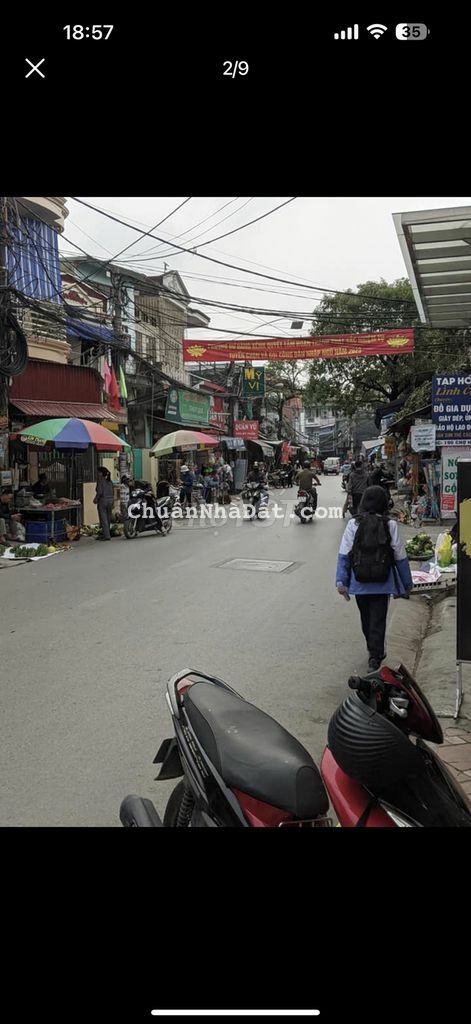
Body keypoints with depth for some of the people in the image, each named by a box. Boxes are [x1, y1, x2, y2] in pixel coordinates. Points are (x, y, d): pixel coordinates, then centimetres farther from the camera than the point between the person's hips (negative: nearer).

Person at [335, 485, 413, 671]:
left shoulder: (353, 524, -5)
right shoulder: (390, 525, -7)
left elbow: (344, 555, -8)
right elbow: (400, 557, -2)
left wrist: (341, 581, -5)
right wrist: (407, 583, 8)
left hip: (360, 582, 2)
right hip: (382, 582, -2)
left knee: (366, 619, 19)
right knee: (378, 620, 6)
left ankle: (374, 651, 37)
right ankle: (375, 656, 0)